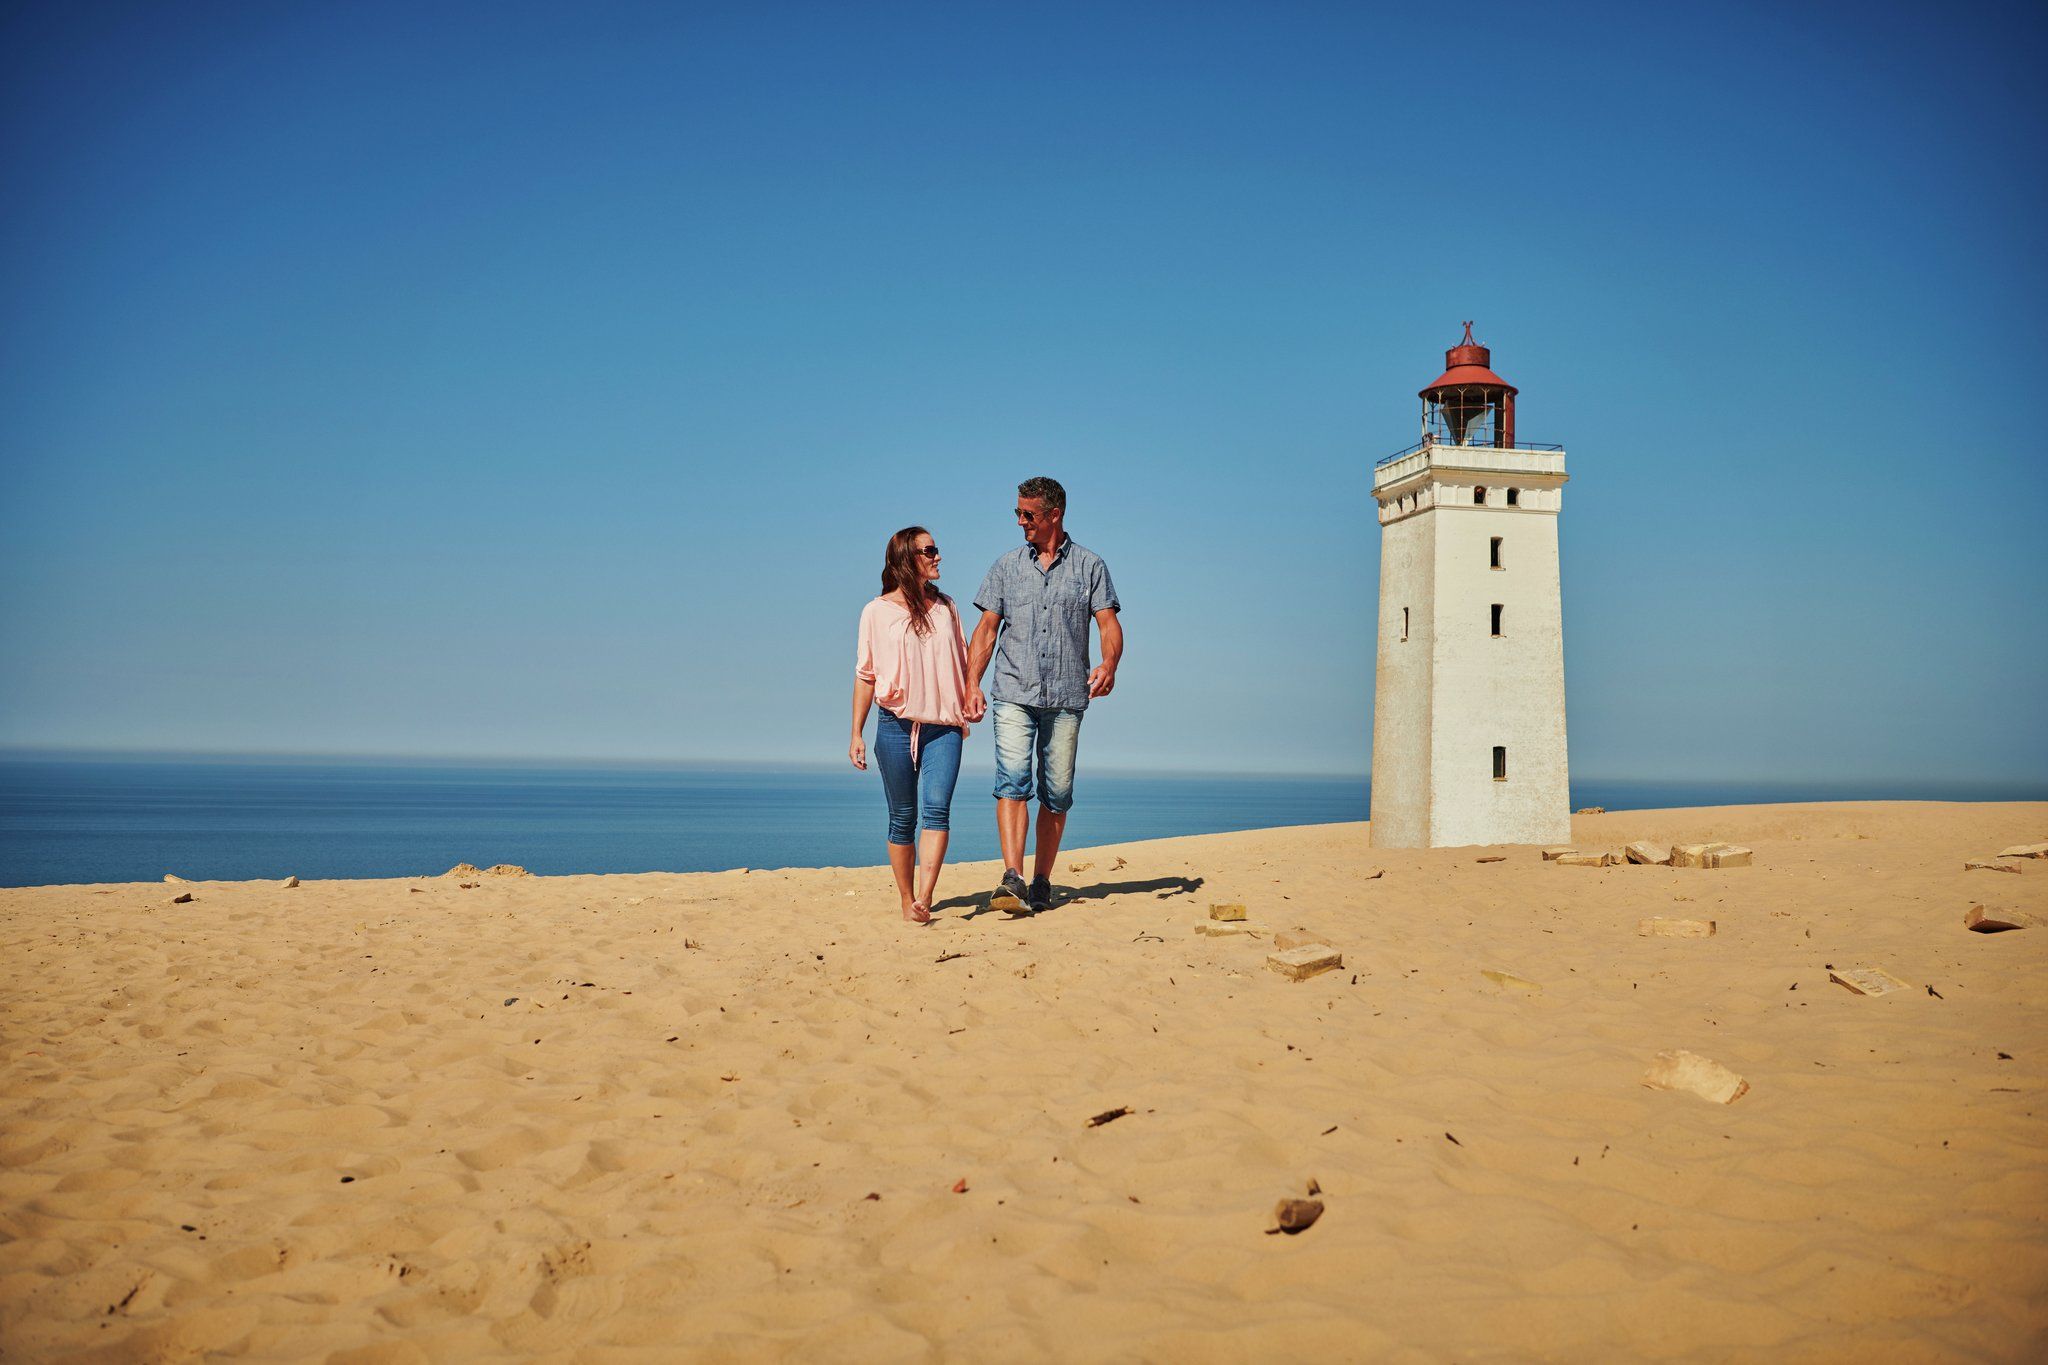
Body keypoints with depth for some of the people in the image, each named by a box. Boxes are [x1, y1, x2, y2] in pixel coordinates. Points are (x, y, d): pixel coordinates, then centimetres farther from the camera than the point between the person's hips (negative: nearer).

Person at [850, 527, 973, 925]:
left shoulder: (946, 607, 15)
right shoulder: (877, 611, 5)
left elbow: (963, 663, 21)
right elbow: (865, 675, 5)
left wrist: (971, 699, 5)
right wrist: (856, 734, 1)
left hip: (944, 728, 2)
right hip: (896, 725, -2)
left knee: (936, 808, -16)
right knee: (903, 817, 3)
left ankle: (925, 898, -23)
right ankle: (907, 900, 13)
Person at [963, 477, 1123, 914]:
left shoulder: (1090, 566, 9)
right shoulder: (1007, 566, 13)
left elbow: (1109, 623, 1)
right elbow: (987, 629, 11)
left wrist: (1108, 664, -20)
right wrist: (972, 685, -1)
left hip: (1066, 698, 0)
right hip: (1013, 694, 0)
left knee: (1057, 793, 3)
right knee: (1012, 780, -16)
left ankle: (1041, 883, 13)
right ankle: (1012, 879, -24)